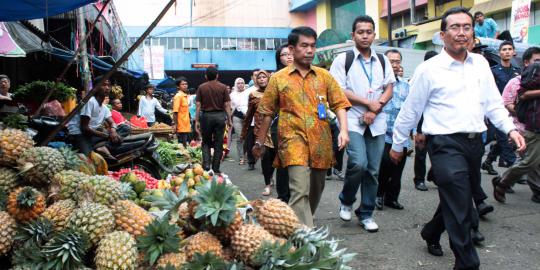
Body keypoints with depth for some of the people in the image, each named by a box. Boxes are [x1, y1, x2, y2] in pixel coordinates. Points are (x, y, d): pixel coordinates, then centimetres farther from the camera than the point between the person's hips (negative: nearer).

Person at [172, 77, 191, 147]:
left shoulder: (185, 96, 14)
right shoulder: (178, 96, -11)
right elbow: (175, 111, -17)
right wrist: (175, 124, -21)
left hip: (186, 126, 8)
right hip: (181, 126, -8)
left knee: (186, 145, 11)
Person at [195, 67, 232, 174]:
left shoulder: (201, 87, 1)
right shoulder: (223, 87, -1)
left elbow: (198, 105, -1)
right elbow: (227, 105, -3)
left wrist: (197, 120, 4)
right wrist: (229, 120, 3)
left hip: (206, 116, 0)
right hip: (220, 115, 0)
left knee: (206, 142, 14)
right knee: (218, 144, 6)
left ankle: (206, 165, -2)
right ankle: (215, 169, 9)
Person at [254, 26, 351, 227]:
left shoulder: (324, 76, 9)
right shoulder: (279, 79, 4)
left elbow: (339, 104, 6)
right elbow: (268, 113, 8)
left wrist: (343, 129, -10)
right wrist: (259, 142, 10)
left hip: (320, 143, 4)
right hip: (294, 141, -3)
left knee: (315, 190, 15)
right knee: (300, 191, -16)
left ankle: (304, 223, 37)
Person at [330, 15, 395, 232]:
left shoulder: (382, 60, 14)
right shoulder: (343, 60, 1)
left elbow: (389, 88, 11)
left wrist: (375, 109, -6)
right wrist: (368, 103, -8)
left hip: (377, 122, 4)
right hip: (353, 121, -4)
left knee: (373, 170, 5)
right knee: (359, 163, -19)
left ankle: (366, 213, 19)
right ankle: (346, 201, 9)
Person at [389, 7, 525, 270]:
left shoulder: (480, 63, 10)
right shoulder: (428, 69, -5)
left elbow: (493, 103, 13)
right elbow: (410, 111, 1)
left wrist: (510, 129, -1)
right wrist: (397, 145, 7)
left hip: (475, 143, 6)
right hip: (446, 144, -6)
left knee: (455, 199, 20)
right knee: (460, 209, -7)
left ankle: (431, 232, 46)